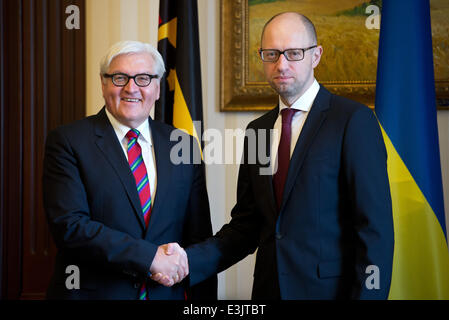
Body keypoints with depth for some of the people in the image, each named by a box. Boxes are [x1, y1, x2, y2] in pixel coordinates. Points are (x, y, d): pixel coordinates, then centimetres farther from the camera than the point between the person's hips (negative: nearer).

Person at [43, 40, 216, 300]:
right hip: (94, 291, -3)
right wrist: (150, 257, -21)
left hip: (168, 293, 3)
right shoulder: (67, 141, -6)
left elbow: (199, 236, 5)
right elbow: (69, 225, -17)